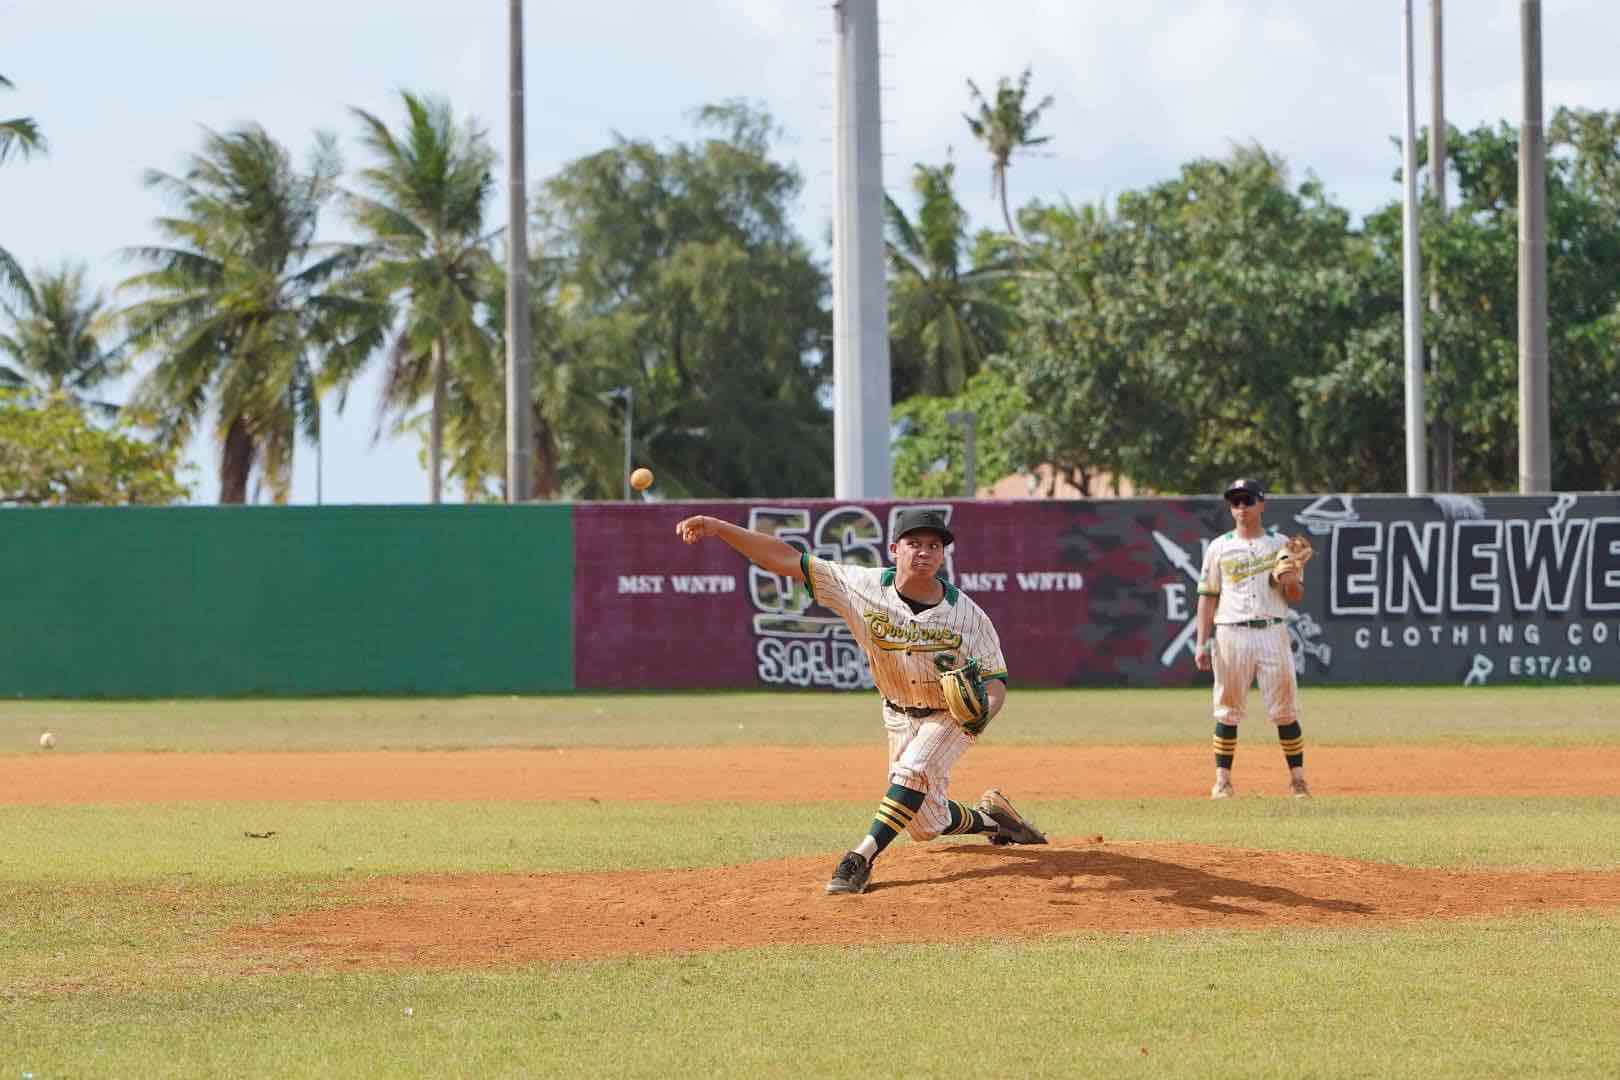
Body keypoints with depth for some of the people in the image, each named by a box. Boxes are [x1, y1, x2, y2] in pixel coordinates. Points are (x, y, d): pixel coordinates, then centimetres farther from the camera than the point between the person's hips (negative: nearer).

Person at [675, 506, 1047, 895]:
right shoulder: (864, 588, -21)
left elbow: (995, 682, -17)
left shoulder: (968, 615, -24)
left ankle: (862, 859, -28)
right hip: (899, 715, 3)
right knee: (925, 825, 8)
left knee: (913, 769, -31)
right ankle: (990, 817, 38)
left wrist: (983, 709, -43)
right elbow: (787, 559, -24)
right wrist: (719, 527, -33)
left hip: (953, 715, -3)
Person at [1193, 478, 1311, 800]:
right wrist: (1202, 644, 0)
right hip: (1231, 634, 0)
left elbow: (1296, 597, 7)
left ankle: (1297, 778, 2)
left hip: (1272, 632, 0)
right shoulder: (1218, 548, 8)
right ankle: (1222, 779, 7)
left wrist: (1290, 580, -16)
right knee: (1228, 710, 1)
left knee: (1284, 709, -3)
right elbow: (1207, 597, 7)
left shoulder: (1280, 545, 8)